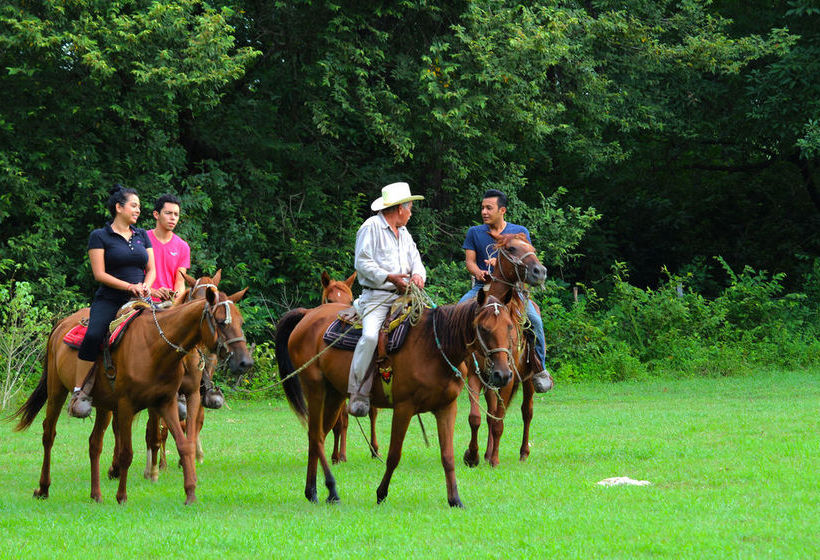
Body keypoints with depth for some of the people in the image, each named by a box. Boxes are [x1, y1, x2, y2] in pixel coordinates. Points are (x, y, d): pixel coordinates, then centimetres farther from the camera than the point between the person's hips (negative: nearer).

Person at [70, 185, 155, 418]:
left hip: (139, 302, 4)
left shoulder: (142, 236, 17)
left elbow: (151, 269, 17)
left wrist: (145, 285, -6)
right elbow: (100, 274, -5)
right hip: (109, 300, -4)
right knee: (93, 336, -31)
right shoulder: (100, 236, 2)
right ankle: (79, 391, -23)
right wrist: (129, 286, -15)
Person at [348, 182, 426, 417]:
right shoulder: (371, 227, -1)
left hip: (403, 297, 7)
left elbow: (415, 260, 19)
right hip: (376, 297, -7)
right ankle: (359, 393, -23)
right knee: (370, 336, -30)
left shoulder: (404, 233, 22)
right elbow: (362, 263, -9)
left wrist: (418, 275, -5)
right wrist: (389, 278, -19)